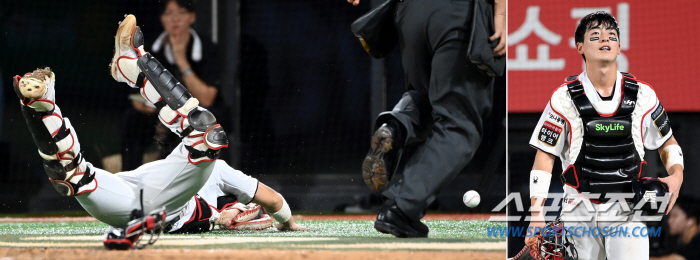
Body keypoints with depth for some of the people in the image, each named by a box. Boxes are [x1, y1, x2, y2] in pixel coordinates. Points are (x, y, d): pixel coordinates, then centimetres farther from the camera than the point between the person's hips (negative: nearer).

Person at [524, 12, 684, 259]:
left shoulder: (642, 94, 2)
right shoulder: (564, 97, -3)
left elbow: (668, 143, 15)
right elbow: (544, 156, -1)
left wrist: (676, 174, -6)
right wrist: (537, 215, -8)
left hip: (628, 211, 0)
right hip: (580, 212, 0)